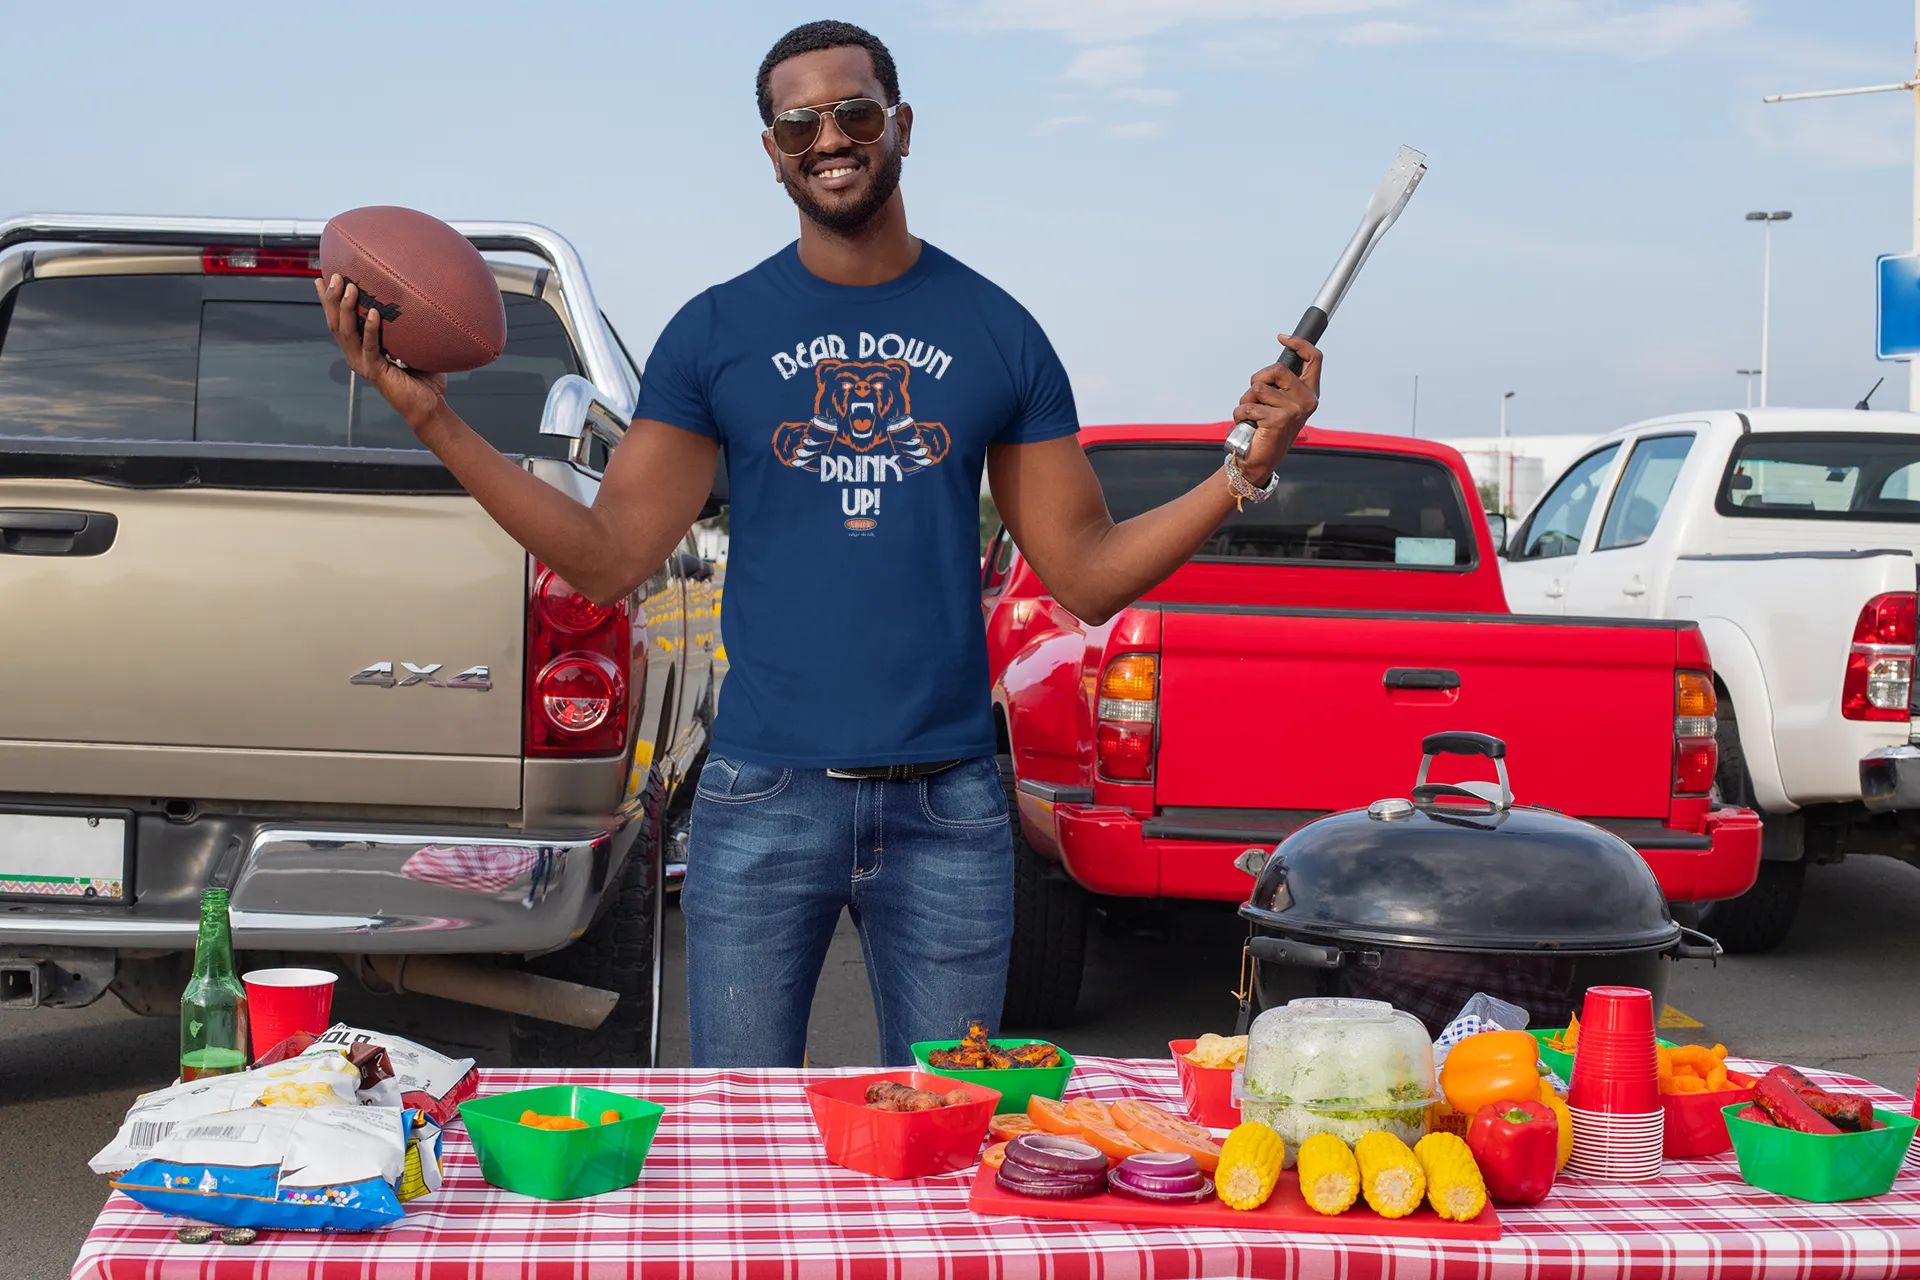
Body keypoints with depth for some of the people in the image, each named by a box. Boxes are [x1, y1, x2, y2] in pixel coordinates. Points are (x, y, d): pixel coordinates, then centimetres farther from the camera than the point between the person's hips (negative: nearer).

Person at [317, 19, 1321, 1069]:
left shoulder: (996, 331, 6)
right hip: (764, 796, 0)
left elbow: (1087, 577, 6)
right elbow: (610, 558, 0)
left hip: (946, 802, 1)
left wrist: (1245, 470, -6)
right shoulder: (715, 333, 5)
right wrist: (433, 419, -8)